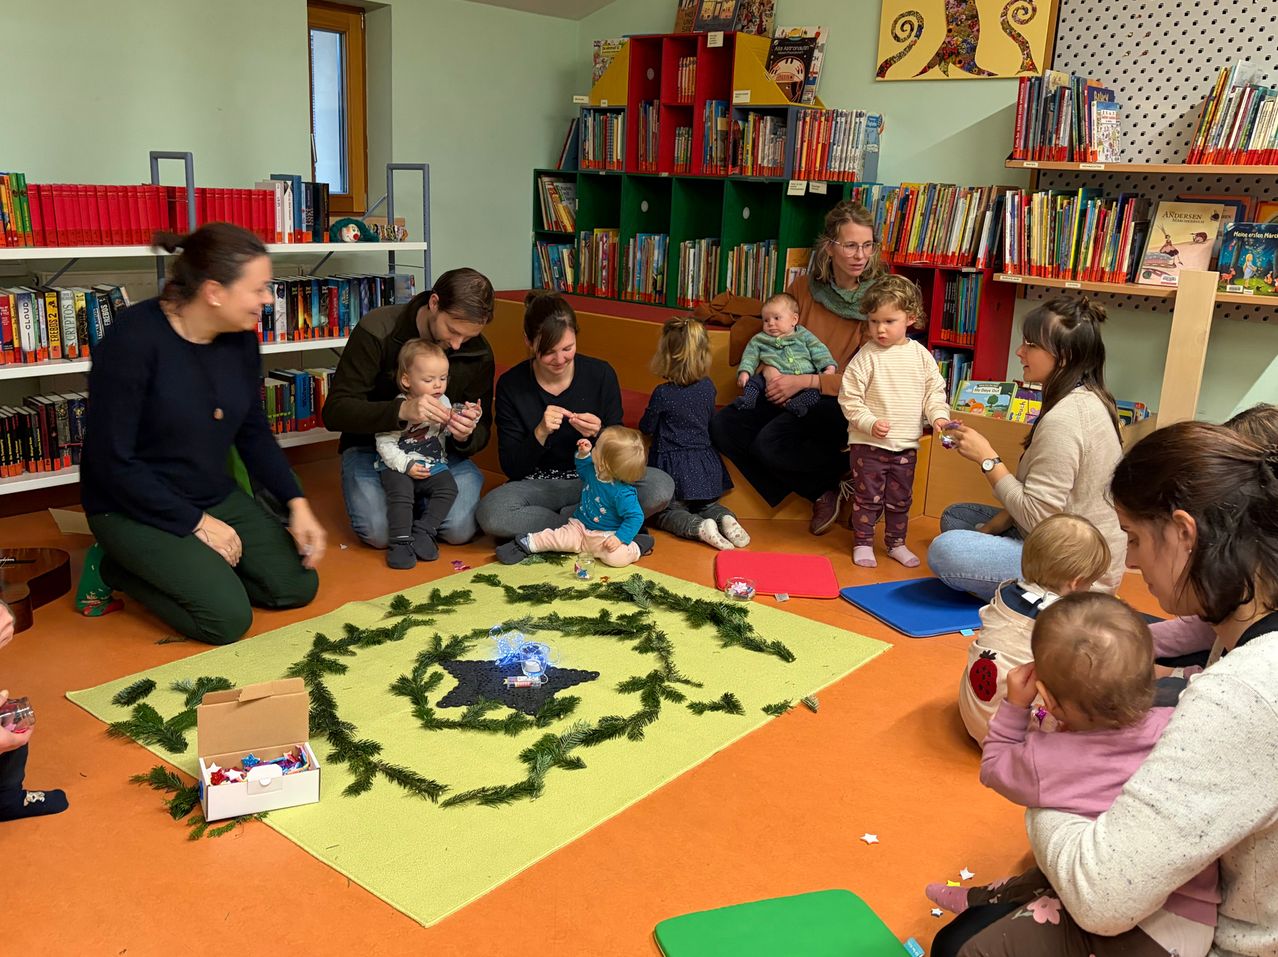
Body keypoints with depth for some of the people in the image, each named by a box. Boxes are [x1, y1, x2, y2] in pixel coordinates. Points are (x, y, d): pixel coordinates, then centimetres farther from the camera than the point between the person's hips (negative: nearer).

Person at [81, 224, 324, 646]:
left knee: (297, 585, -3)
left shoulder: (241, 338, -4)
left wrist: (297, 504, -4)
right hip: (134, 507, -7)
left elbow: (254, 432, 8)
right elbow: (112, 461, -22)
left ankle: (193, 567, 15)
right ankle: (120, 570, 5)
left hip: (216, 496, 7)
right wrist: (197, 523, -18)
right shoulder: (133, 339, -24)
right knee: (228, 617, -19)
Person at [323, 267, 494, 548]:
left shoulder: (479, 353, -8)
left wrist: (466, 435, -28)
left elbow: (481, 433, 0)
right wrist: (401, 410, -39)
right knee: (379, 532, -26)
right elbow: (334, 411, -21)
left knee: (460, 529, -23)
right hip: (372, 446, -2)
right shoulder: (377, 331, -19)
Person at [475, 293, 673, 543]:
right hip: (538, 484, -1)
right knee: (490, 513, -34)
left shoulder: (601, 374, -6)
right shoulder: (510, 386, -7)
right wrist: (540, 434, -24)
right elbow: (511, 468, -6)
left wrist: (599, 433, -21)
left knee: (661, 486, -28)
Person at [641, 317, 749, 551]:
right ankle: (725, 519, -8)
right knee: (706, 504, 24)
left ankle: (699, 527, -22)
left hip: (673, 465, -5)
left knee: (664, 512, 6)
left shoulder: (663, 394, -16)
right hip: (704, 465, 5)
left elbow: (646, 428, -3)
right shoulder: (708, 387, -1)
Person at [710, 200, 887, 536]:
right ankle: (819, 494, -5)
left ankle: (846, 472, 0)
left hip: (841, 401, -6)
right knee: (723, 425, -16)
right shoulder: (804, 287, 2)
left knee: (770, 442, -30)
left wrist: (806, 381, -20)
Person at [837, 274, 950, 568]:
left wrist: (939, 415, -10)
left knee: (900, 499, 16)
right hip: (868, 443, -3)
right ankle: (862, 543, 21)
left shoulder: (921, 355, 0)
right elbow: (849, 399, -11)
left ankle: (896, 543, 31)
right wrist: (869, 423, -21)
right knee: (867, 496, 6)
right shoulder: (866, 357, -11)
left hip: (906, 444, 4)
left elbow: (934, 390, 7)